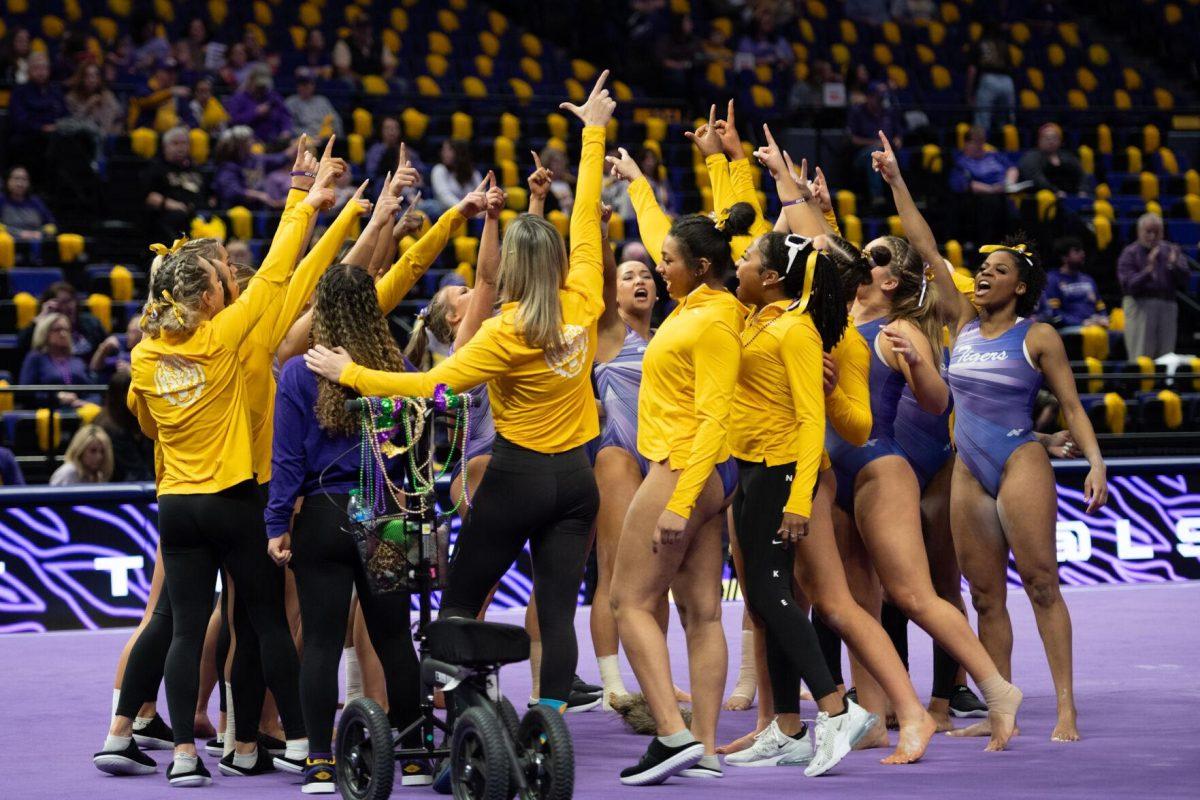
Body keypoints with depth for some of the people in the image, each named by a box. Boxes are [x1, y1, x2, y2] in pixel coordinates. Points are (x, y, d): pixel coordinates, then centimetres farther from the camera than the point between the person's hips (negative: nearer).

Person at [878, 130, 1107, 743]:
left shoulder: (1038, 337, -1)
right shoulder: (963, 322, 11)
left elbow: (1070, 404, 0)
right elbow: (926, 249, 10)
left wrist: (1095, 462, -12)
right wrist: (896, 181, 8)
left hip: (1021, 462, -5)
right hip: (968, 471, 5)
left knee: (1040, 583, -9)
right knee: (985, 595, 4)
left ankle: (1065, 709, -10)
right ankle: (999, 713, 6)